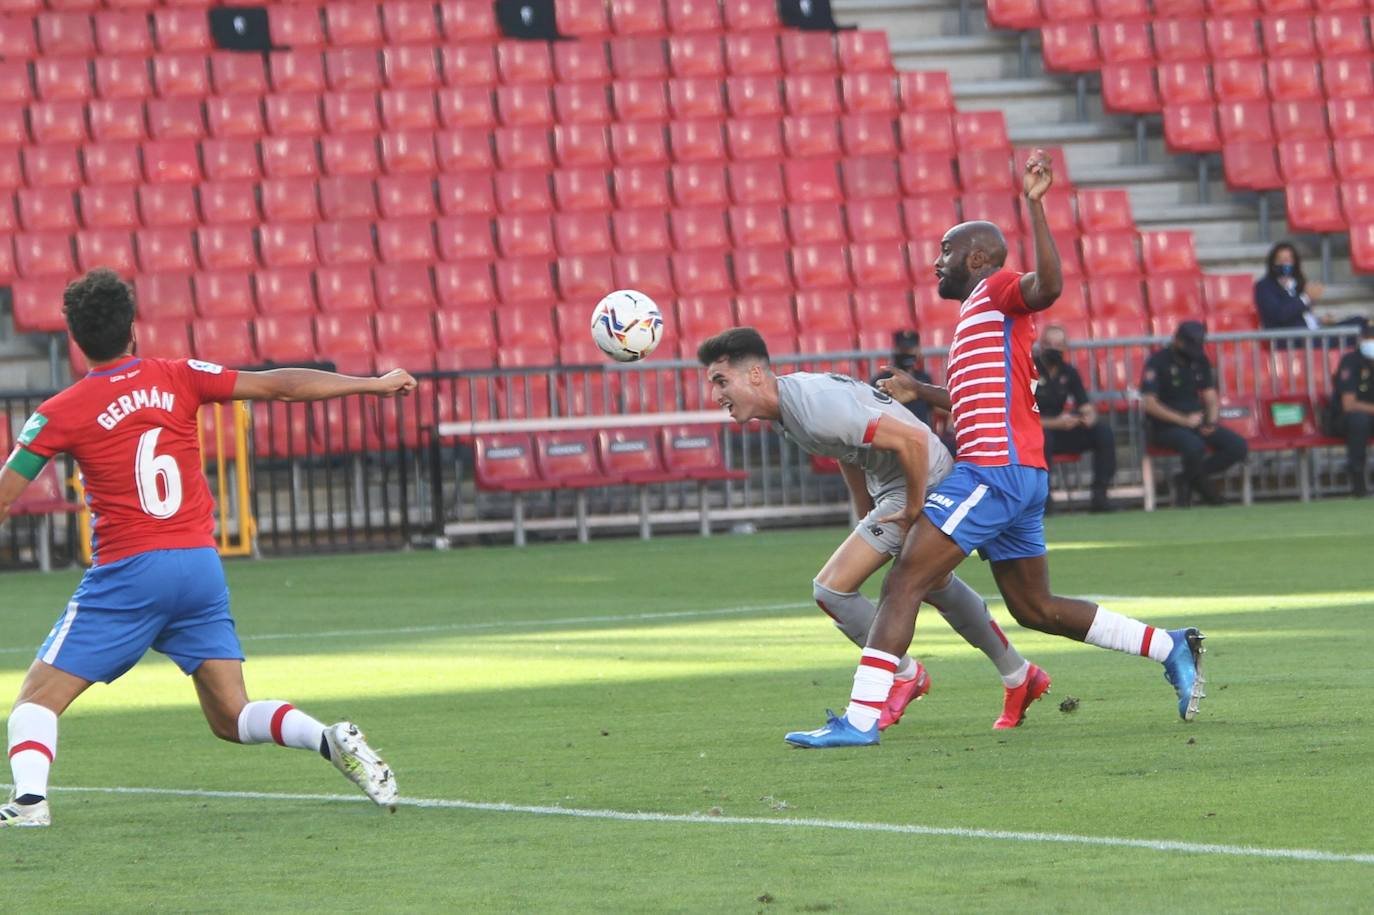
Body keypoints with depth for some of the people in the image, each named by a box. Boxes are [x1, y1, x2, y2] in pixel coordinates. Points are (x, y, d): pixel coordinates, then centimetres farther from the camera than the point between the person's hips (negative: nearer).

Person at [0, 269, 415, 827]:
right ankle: (330, 739, -14)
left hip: (127, 574, -4)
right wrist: (374, 384, 15)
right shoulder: (178, 379, 6)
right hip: (202, 567, 4)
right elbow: (277, 386, 7)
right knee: (232, 718, 10)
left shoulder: (60, 414, -3)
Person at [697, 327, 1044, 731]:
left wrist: (914, 510, -22)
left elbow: (912, 439, -32)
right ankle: (1018, 676, 48)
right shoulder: (784, 405, 1)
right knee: (936, 587, 30)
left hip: (924, 482, -11)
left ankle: (905, 675, 9)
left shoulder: (814, 407, -31)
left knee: (831, 589, -12)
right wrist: (867, 520, 23)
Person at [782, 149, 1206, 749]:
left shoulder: (998, 290, -2)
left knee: (902, 587, -13)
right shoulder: (977, 314, 26)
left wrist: (1035, 206, -31)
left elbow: (1048, 287, -26)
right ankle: (1171, 648, 16)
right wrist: (919, 393, 28)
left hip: (993, 469, -10)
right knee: (1036, 609, 16)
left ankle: (860, 719, -18)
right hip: (1020, 473, 10)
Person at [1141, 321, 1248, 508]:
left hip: (1197, 421, 7)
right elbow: (1149, 403, -17)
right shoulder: (1157, 362, -10)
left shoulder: (1200, 361, 10)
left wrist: (1211, 422, -6)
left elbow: (1211, 397, 16)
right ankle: (1204, 486, -5)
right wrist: (1184, 420, -23)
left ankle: (1187, 479, -2)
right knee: (1195, 447, -37)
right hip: (1165, 426, -7)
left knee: (1239, 447, -12)